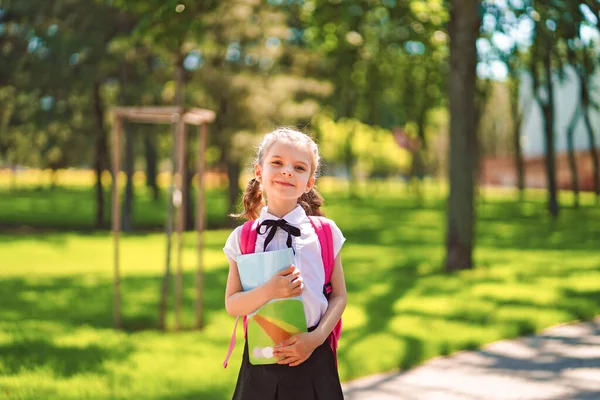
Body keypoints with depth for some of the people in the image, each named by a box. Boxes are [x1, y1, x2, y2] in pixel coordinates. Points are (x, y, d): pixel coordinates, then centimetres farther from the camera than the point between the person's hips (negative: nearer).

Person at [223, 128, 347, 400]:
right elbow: (232, 304, -1)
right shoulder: (242, 238, 0)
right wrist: (268, 291, -19)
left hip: (311, 358, 0)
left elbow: (339, 296, 2)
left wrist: (317, 337, -13)